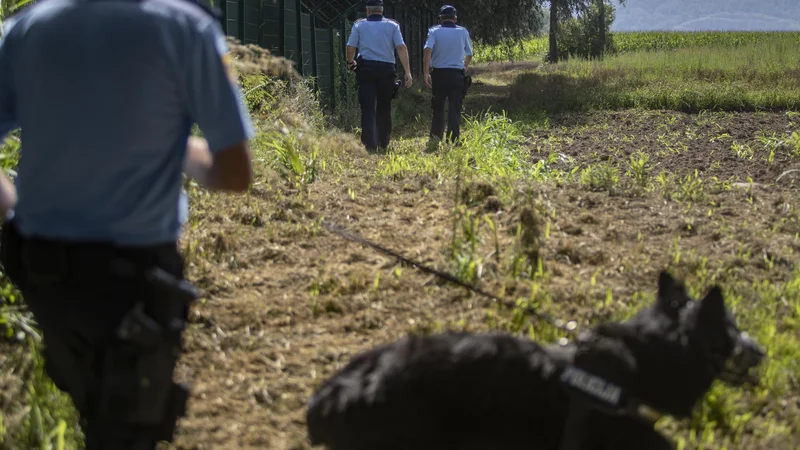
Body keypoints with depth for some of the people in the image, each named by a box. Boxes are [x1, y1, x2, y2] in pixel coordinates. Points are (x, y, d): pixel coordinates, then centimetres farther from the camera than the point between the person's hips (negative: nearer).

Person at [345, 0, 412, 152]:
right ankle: (383, 143, 21)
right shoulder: (392, 25, 5)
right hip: (387, 69, 2)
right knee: (384, 108, 15)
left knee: (368, 108, -5)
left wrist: (350, 62, 23)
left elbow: (350, 47, 1)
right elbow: (401, 47, -5)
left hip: (366, 68, -1)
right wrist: (407, 72, -7)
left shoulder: (359, 25, 4)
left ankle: (370, 143, -18)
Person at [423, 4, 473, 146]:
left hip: (438, 74, 0)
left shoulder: (434, 31, -1)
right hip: (457, 75, 0)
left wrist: (426, 73, -15)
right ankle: (453, 141, -5)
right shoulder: (463, 32, 4)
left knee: (438, 109, 11)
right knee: (455, 110, 1)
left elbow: (428, 51, -16)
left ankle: (435, 140, 13)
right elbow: (469, 55, 14)